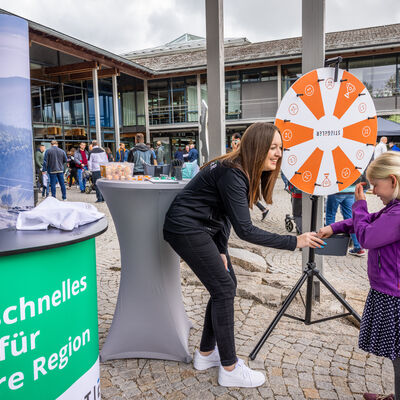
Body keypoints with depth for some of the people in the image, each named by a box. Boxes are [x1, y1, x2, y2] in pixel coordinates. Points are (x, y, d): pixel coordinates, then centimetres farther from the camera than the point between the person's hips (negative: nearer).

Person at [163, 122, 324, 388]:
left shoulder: (245, 172, 5)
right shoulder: (232, 174, -25)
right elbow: (245, 230, -29)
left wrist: (221, 251, 1)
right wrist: (294, 242, -26)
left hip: (204, 228, 10)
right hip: (186, 228, -10)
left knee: (227, 284, 10)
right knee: (223, 289, -8)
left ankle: (206, 354, 25)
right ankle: (230, 369, 6)